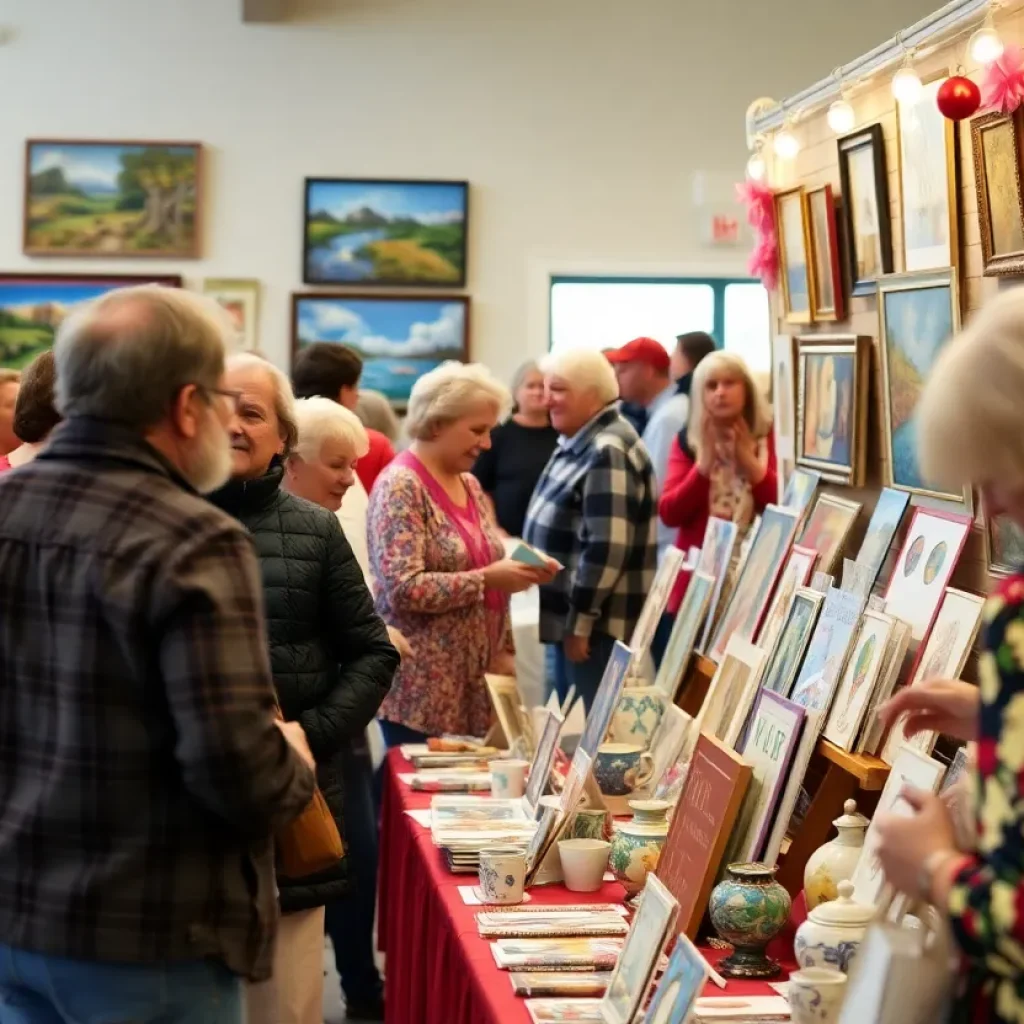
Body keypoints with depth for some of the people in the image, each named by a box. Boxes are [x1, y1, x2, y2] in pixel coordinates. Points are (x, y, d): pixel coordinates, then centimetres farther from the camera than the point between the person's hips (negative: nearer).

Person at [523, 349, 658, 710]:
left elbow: (607, 548, -25)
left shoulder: (607, 453, -19)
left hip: (596, 623, -10)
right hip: (568, 615, 10)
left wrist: (579, 622, -22)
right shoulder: (579, 443, 13)